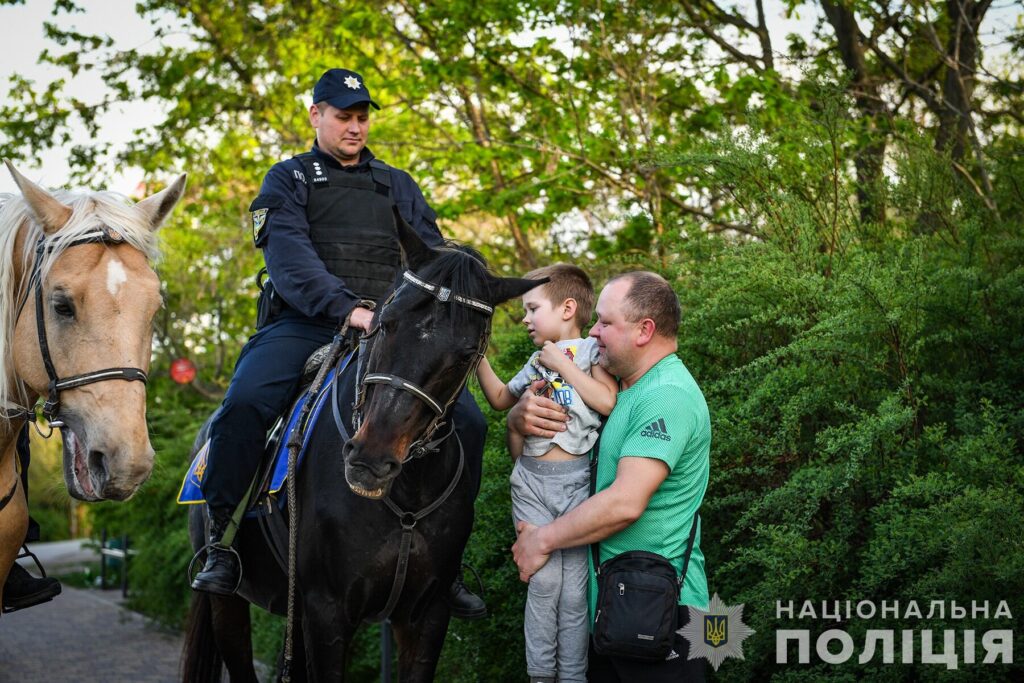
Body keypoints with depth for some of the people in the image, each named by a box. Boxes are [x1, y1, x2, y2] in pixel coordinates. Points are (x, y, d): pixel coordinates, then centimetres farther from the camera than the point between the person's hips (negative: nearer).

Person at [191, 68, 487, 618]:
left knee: (467, 420, -16)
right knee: (245, 402, -31)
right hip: (305, 325, -3)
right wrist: (347, 307, -22)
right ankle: (217, 540, -15)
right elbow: (290, 256, -5)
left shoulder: (398, 185, 25)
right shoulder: (288, 180, 13)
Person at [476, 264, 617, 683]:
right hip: (532, 480, 4)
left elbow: (607, 402, -16)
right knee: (543, 579, 1)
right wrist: (479, 357, 15)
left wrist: (563, 364, -12)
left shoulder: (592, 351, -1)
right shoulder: (537, 361, 15)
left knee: (574, 585, 1)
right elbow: (500, 398, 27)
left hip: (577, 480, -4)